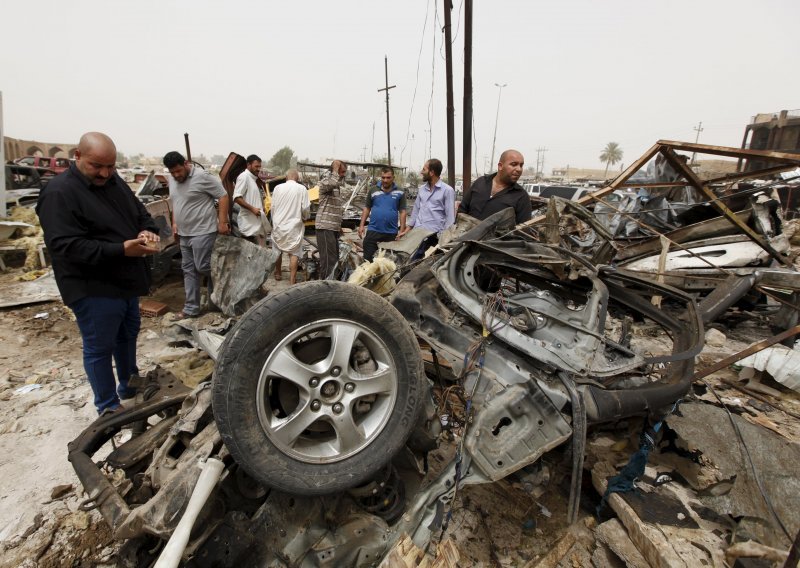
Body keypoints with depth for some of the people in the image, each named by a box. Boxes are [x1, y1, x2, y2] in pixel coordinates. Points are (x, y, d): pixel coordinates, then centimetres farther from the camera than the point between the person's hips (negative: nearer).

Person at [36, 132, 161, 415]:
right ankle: (108, 408, 21)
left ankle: (128, 385, 43)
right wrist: (121, 250, -33)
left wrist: (148, 231, -11)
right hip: (93, 288, -8)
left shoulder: (115, 181, 7)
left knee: (127, 335, 22)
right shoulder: (60, 192, -18)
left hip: (125, 281, 8)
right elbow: (66, 245, -25)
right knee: (99, 348, 5)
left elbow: (141, 213, 13)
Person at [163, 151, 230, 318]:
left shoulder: (202, 176, -14)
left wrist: (222, 222, -17)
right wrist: (174, 222, 16)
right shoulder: (172, 181, 10)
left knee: (203, 266, -7)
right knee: (189, 270, 10)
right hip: (184, 234, 8)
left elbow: (223, 196, -14)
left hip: (203, 232, -8)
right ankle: (191, 308, 17)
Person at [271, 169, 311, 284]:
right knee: (294, 253, 2)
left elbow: (273, 206, 2)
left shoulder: (278, 188, -1)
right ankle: (292, 279, -3)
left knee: (277, 250, 19)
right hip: (294, 225, -2)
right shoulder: (302, 189, -7)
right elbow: (305, 208, -6)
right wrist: (305, 217, 16)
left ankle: (277, 274, 34)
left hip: (278, 224, 3)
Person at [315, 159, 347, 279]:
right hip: (325, 227, -9)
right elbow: (333, 183, -35)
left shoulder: (338, 185, 21)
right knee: (328, 258, -12)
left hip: (333, 227, 9)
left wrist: (339, 225, 25)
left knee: (334, 257, 12)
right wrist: (335, 168, -19)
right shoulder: (325, 181, -8)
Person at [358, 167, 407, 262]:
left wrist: (402, 230, -3)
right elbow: (367, 208, 9)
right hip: (373, 230, 1)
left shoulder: (400, 193, 1)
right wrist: (361, 225, 2)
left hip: (391, 233, 0)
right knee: (368, 258, 3)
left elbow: (402, 212, 2)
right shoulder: (373, 191, 4)